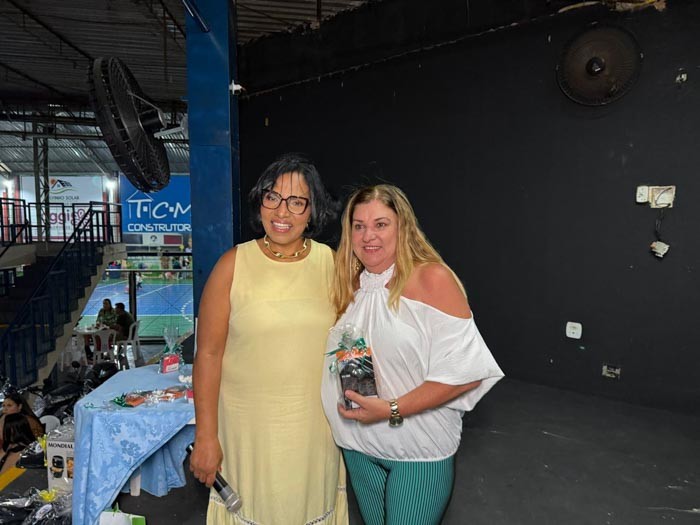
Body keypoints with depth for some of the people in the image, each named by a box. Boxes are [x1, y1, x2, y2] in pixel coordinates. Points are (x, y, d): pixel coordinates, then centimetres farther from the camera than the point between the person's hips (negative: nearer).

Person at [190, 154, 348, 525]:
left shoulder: (331, 262, -2)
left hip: (316, 426, 2)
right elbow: (208, 354, -7)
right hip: (249, 427, -2)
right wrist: (205, 437, -7)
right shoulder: (233, 264, -8)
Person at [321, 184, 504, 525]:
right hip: (359, 446, 6)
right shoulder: (350, 285, 2)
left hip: (418, 451, -5)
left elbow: (465, 373, -19)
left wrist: (391, 410, -22)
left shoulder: (432, 279, -16)